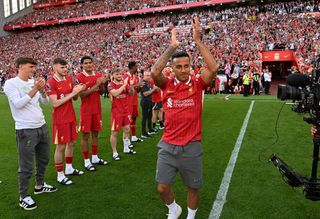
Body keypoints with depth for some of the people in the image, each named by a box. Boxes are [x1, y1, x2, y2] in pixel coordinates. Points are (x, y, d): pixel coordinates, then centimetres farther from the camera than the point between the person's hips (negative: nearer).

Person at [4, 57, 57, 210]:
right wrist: (34, 89, -21)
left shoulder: (34, 82, 10)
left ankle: (39, 185, 39)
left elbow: (46, 102, 10)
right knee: (26, 166, 1)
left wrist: (42, 91, -9)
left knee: (44, 159, 20)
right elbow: (18, 104, -18)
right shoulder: (11, 83, -8)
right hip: (26, 130, -7)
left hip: (42, 127, 7)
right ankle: (23, 197, 17)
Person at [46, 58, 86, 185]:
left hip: (71, 117, 7)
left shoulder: (69, 78, 6)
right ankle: (60, 175, 15)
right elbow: (55, 103, -21)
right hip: (60, 119, -7)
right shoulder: (51, 83, -15)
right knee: (61, 146, 1)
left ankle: (69, 168, 32)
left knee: (71, 143, 15)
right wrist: (72, 93, -22)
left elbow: (75, 98, 12)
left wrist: (78, 90, -10)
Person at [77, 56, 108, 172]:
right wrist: (95, 86, -22)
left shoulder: (98, 75, 6)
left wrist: (102, 84, -9)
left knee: (95, 133, 13)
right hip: (86, 110, -5)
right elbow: (81, 94, -17)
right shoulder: (79, 77, -10)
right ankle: (86, 162, 10)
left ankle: (95, 158, 26)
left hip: (97, 109, 5)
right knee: (85, 135, 1)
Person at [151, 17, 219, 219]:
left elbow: (214, 68, -20)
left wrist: (198, 41, -18)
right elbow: (155, 72, -22)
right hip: (168, 146, 1)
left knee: (193, 187, 15)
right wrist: (172, 47, -19)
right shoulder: (167, 85, -2)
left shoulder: (197, 84, -4)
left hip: (191, 146, -1)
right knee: (162, 187, 9)